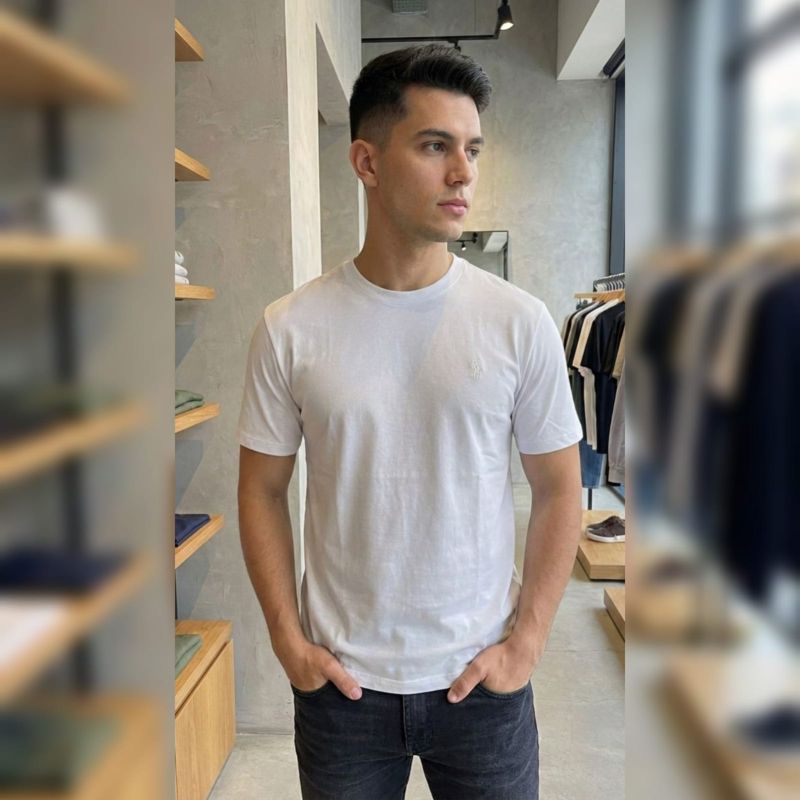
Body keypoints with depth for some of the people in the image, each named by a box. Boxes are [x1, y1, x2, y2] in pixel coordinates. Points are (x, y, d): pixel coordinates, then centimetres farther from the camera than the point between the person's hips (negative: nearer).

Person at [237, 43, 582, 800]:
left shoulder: (520, 322, -8)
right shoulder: (289, 330, -9)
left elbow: (558, 488, -2)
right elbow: (262, 491, 0)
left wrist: (526, 641, -5)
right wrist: (287, 640, -4)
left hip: (482, 678, 0)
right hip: (340, 681, 1)